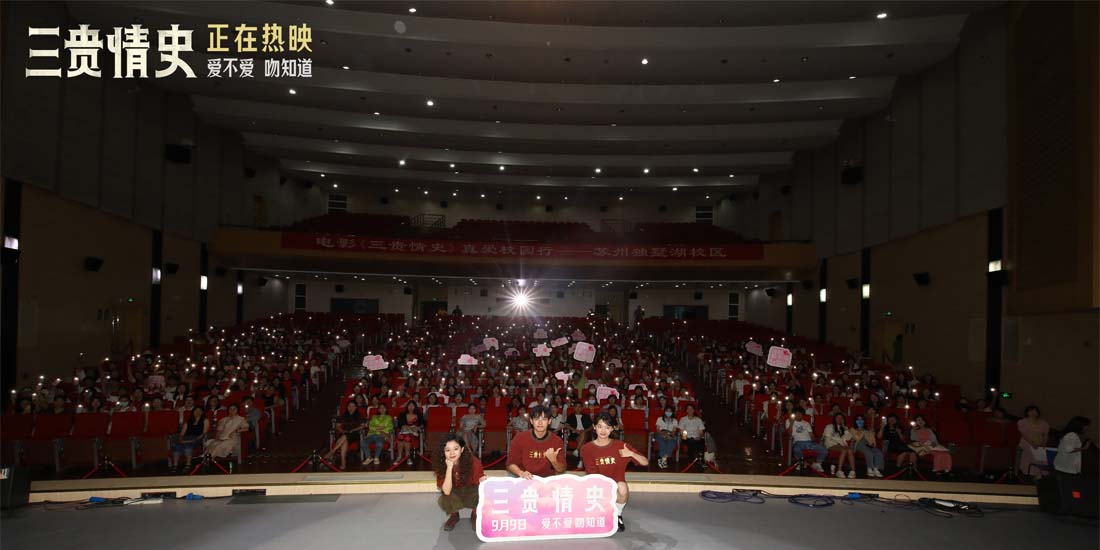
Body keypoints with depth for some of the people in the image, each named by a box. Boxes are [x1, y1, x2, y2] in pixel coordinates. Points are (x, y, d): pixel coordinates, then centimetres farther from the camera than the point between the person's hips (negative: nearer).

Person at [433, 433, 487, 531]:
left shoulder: (473, 461, -26)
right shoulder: (441, 465, -22)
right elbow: (446, 491, -30)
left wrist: (484, 481, -44)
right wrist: (449, 468, -38)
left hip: (472, 493, -1)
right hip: (455, 496, 1)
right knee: (444, 501, -33)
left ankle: (475, 515, 2)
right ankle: (454, 516, 5)